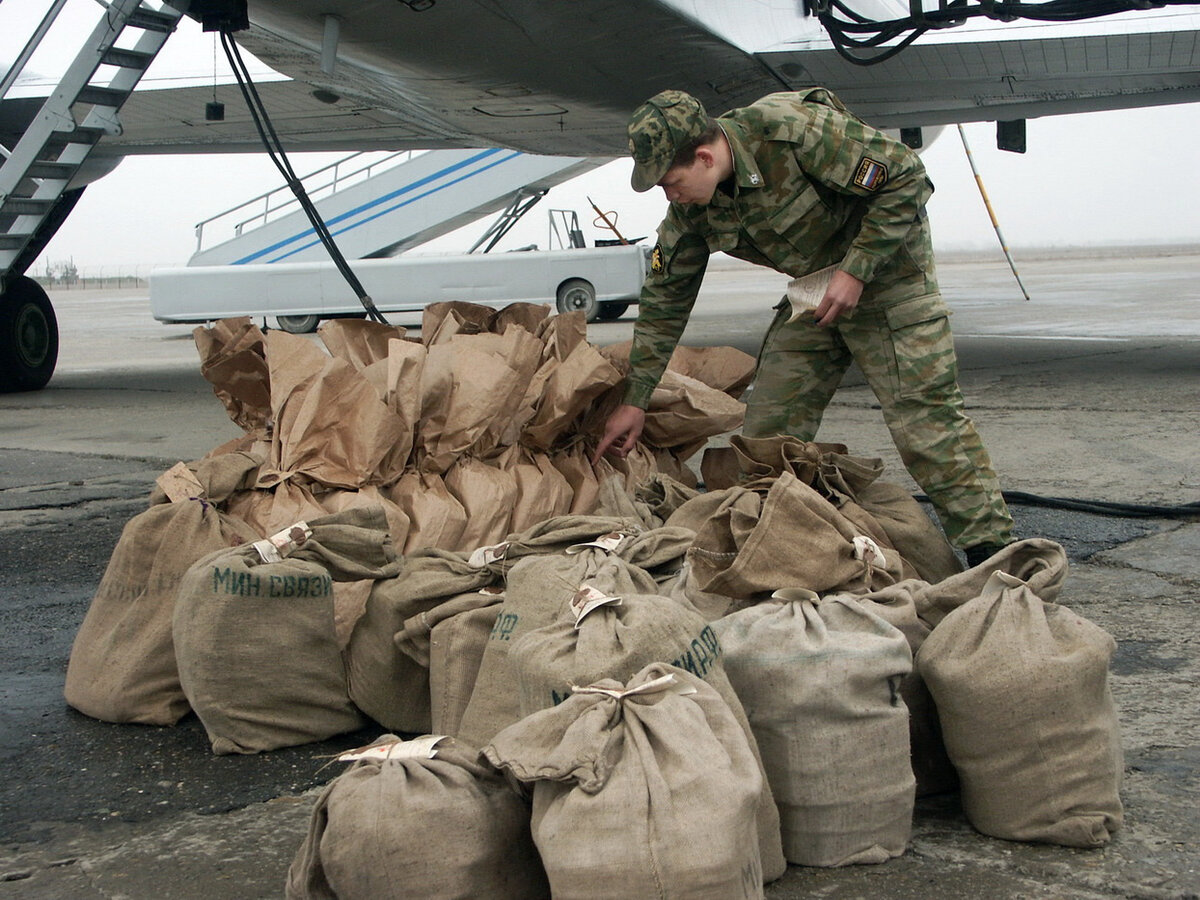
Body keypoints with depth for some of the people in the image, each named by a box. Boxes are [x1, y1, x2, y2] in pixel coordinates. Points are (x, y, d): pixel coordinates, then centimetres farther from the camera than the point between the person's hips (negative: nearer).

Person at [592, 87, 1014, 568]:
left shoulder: (796, 131, -29)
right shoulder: (691, 205, -7)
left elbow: (905, 176, -22)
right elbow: (665, 299, 2)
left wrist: (855, 271, -26)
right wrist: (635, 400, 2)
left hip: (885, 271, -7)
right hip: (814, 291, 7)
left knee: (924, 416, -13)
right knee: (769, 426, 0)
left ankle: (989, 550, -6)